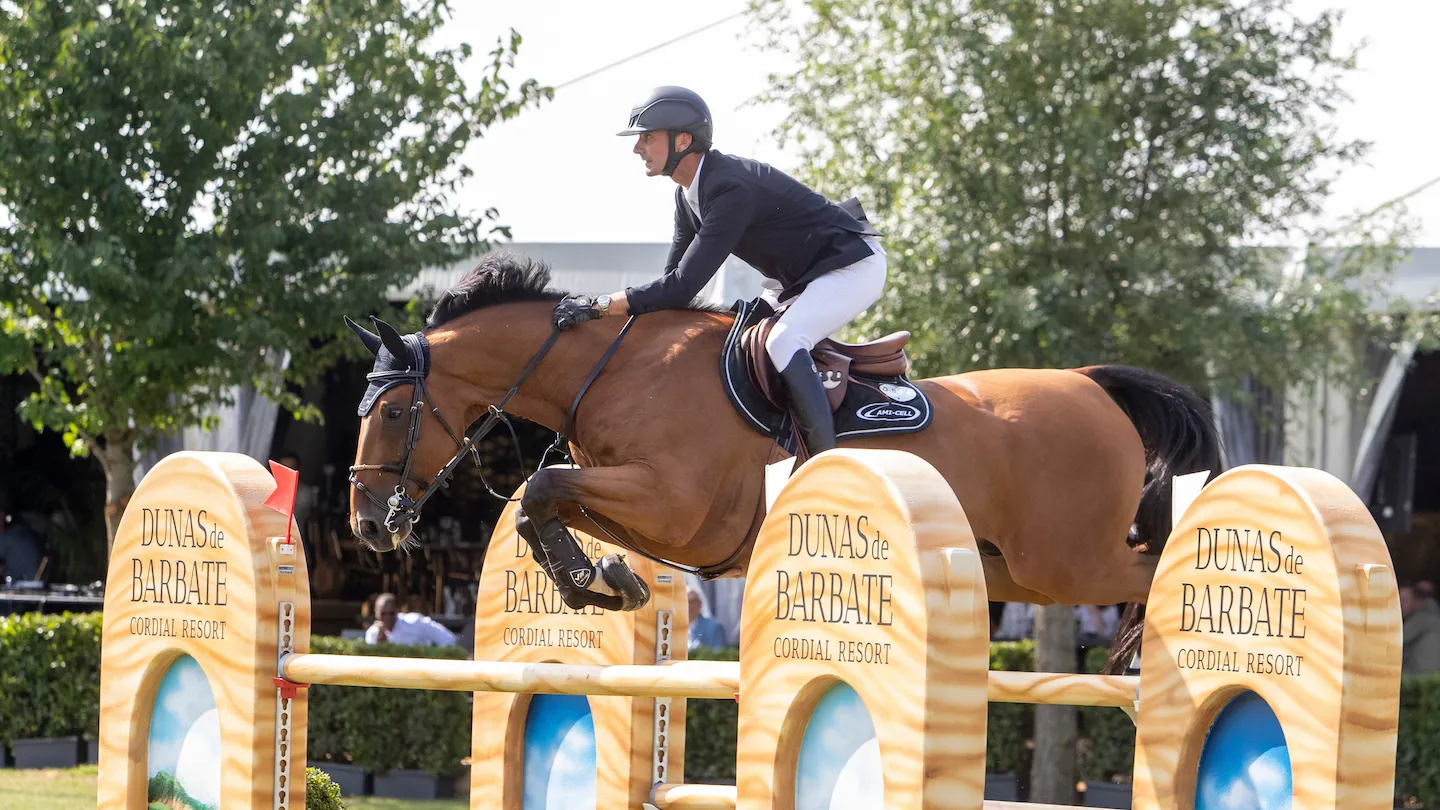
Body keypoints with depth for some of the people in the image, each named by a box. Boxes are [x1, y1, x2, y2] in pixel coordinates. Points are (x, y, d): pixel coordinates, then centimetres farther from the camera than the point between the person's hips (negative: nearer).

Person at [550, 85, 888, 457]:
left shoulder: (731, 189, -31)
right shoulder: (689, 193, 0)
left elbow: (683, 287, -35)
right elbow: (675, 278, 6)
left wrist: (599, 306, -35)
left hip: (853, 265, -11)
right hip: (795, 279, 11)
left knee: (782, 344, -30)